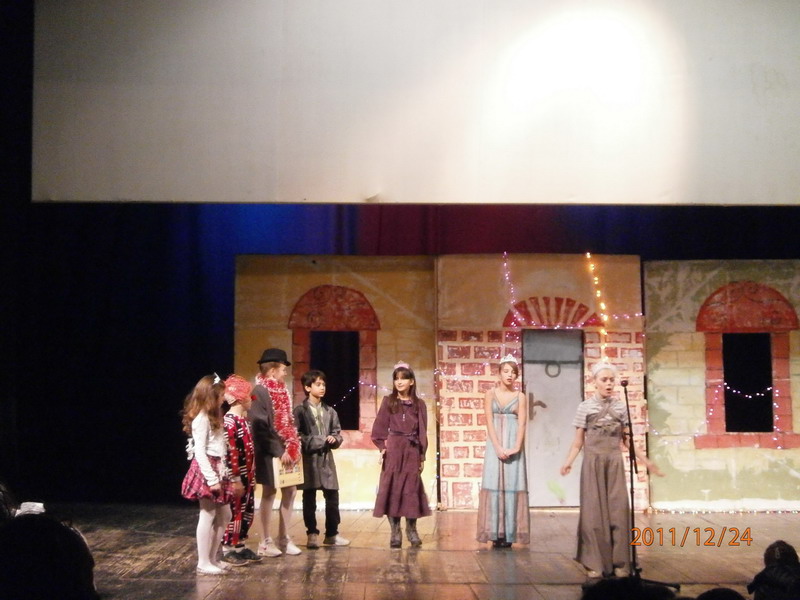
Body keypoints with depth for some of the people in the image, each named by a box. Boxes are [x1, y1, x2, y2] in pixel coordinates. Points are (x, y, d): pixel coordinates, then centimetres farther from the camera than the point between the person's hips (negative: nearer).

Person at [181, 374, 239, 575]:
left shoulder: (213, 417, 16)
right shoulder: (201, 418, -14)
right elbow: (199, 451, -19)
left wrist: (221, 475, 10)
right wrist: (211, 478, -22)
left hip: (218, 470, 10)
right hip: (207, 471, -10)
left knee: (224, 515, 13)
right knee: (207, 516, -3)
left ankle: (212, 558, 21)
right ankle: (203, 563, 4)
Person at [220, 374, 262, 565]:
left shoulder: (244, 419, 12)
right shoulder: (229, 421, -18)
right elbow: (229, 451, -22)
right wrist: (235, 479, -23)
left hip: (247, 476, 9)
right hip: (237, 477, -9)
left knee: (247, 512, 14)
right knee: (235, 512, -1)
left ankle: (240, 546, 24)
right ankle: (227, 549, 8)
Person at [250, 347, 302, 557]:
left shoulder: (281, 391, 12)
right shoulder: (260, 392, -14)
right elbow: (260, 426, -19)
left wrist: (293, 447, 4)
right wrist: (279, 451, -19)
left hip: (285, 451, 8)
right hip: (269, 452, -8)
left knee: (290, 491, 9)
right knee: (269, 493, 0)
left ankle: (284, 538, 19)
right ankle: (266, 542, 10)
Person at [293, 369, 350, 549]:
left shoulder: (330, 411, 12)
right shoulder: (300, 411, -3)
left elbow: (338, 434, 13)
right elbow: (297, 435, -11)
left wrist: (334, 440, -9)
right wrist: (318, 441, -18)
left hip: (326, 459, 4)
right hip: (308, 458, -4)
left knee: (332, 497, 4)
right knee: (309, 499, 3)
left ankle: (332, 534, 15)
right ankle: (312, 534, 12)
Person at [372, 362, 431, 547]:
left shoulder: (419, 404, 7)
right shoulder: (388, 402, 4)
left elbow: (422, 432, 7)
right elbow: (379, 428, 1)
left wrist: (422, 456, 4)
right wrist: (382, 446, -10)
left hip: (412, 452, 1)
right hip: (393, 451, -1)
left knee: (412, 489, 2)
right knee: (392, 488, -2)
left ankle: (411, 529, 13)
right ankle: (395, 531, 3)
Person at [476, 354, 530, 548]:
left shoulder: (520, 397, 6)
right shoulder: (491, 395, 4)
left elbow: (522, 424, -2)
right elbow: (489, 422, -3)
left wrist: (516, 447, -16)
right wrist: (498, 447, -14)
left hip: (514, 445, 1)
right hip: (495, 444, 0)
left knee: (512, 485, -1)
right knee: (495, 484, -3)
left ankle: (509, 534, 1)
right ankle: (495, 534, -1)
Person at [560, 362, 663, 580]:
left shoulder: (621, 407, 5)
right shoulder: (585, 407, -2)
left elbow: (627, 440, 10)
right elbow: (578, 441, -2)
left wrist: (646, 461, 7)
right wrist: (568, 462, -15)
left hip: (615, 463, 2)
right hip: (593, 462, -2)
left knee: (618, 511, 1)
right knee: (594, 512, 1)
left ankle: (619, 563, 10)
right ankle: (595, 564, 8)